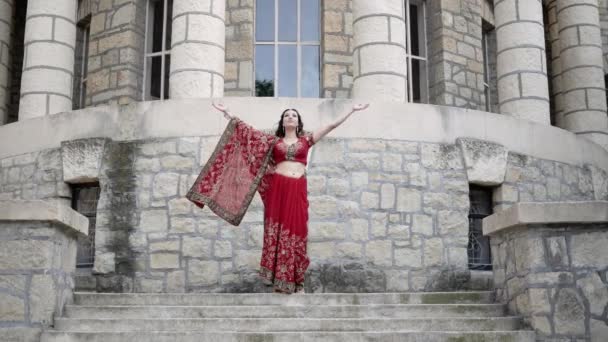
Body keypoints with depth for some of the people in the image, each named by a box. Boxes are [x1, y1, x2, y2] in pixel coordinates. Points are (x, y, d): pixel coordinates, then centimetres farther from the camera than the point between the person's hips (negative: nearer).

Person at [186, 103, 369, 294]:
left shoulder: (306, 140, 14)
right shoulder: (274, 141, 14)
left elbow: (331, 126, 13)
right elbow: (248, 131, 13)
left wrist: (353, 111, 11)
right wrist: (226, 113, 10)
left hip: (298, 190, 0)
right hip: (277, 188, 0)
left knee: (296, 232, -1)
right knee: (276, 231, -3)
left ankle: (296, 282, 4)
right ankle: (278, 280, 1)